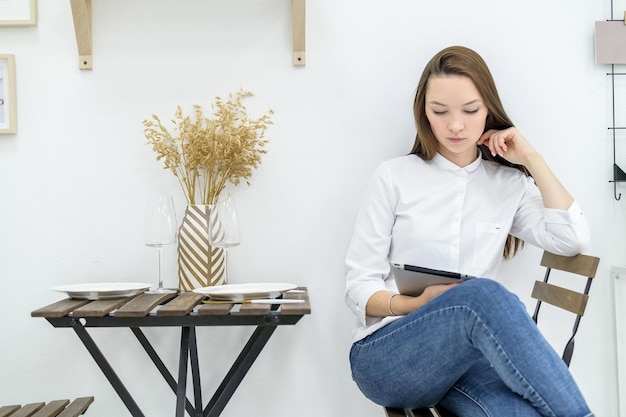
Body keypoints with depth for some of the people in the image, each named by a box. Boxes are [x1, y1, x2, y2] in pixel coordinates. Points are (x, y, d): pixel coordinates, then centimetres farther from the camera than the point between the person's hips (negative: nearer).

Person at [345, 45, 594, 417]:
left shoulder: (510, 184, 13)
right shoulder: (395, 176, 5)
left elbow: (573, 240, -4)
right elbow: (359, 287, 3)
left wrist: (531, 158, 2)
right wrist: (418, 305, -18)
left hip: (470, 357, 1)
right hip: (386, 354, -1)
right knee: (483, 294, -35)